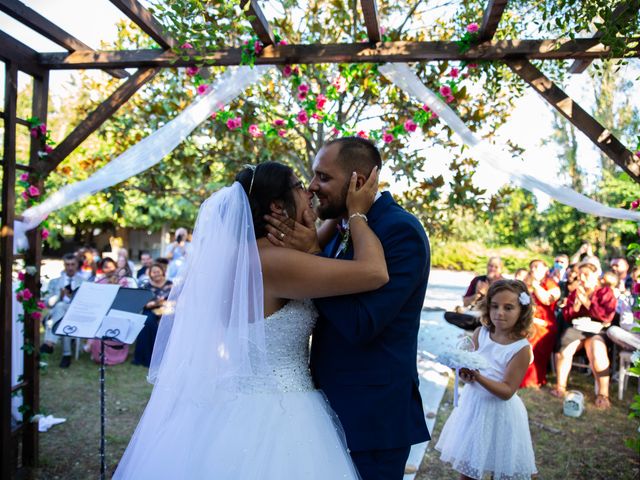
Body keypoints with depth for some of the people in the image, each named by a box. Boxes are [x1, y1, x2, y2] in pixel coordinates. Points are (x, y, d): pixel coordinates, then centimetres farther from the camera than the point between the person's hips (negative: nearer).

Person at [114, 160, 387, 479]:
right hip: (275, 418, -9)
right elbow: (374, 272, -25)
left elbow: (308, 257, 26)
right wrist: (357, 213, -10)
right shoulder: (269, 260, -22)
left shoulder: (254, 255, 6)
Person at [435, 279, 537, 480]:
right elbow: (467, 362, -3)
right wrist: (465, 372, -27)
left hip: (499, 412, -4)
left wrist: (478, 377, -35)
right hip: (472, 404, 4)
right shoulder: (480, 333, -5)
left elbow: (507, 391, -19)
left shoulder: (521, 349, -18)